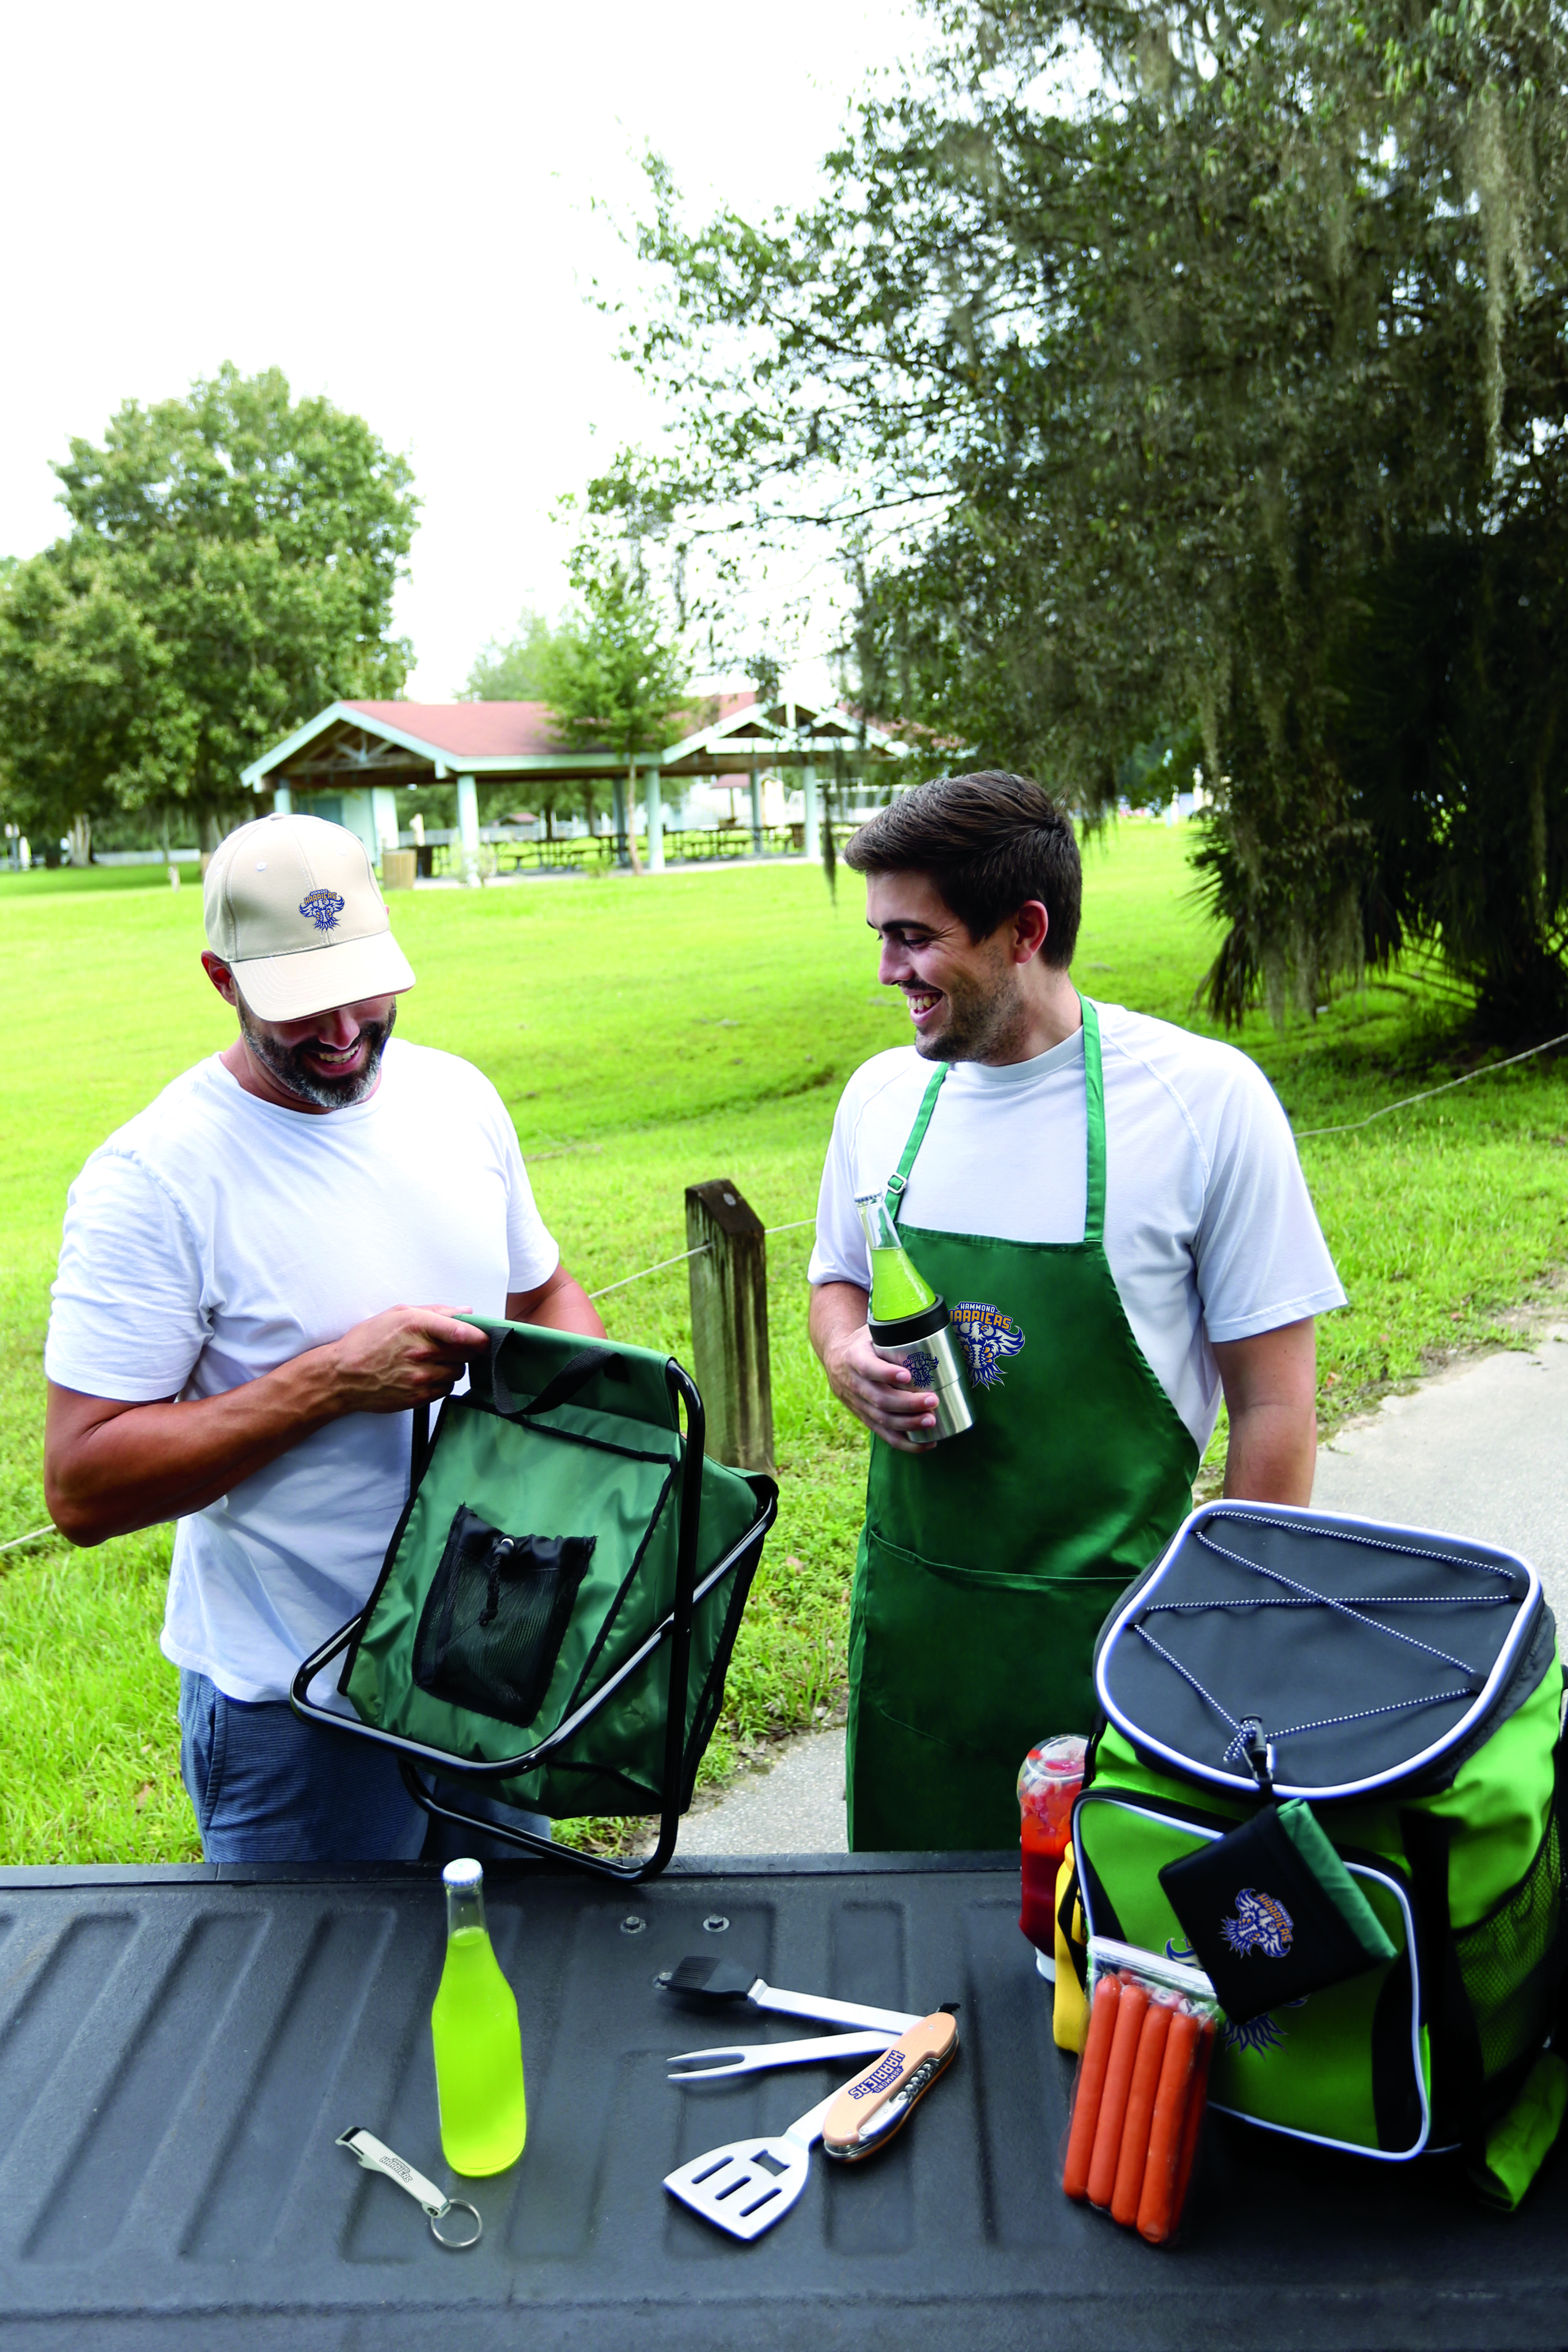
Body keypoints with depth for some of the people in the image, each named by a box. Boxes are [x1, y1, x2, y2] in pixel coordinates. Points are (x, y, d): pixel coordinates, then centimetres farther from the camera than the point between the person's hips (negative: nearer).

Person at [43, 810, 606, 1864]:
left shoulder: (458, 1096, 0)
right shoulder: (153, 1177, -18)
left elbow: (541, 1293, 13)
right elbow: (83, 1483, -21)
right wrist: (334, 1380, -27)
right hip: (294, 1699, -5)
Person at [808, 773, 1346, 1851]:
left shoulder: (1204, 1096, -14)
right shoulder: (883, 1094, 1)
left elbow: (1276, 1405, -9)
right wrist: (849, 1358, -5)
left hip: (1113, 1619, -4)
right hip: (910, 1601, 4)